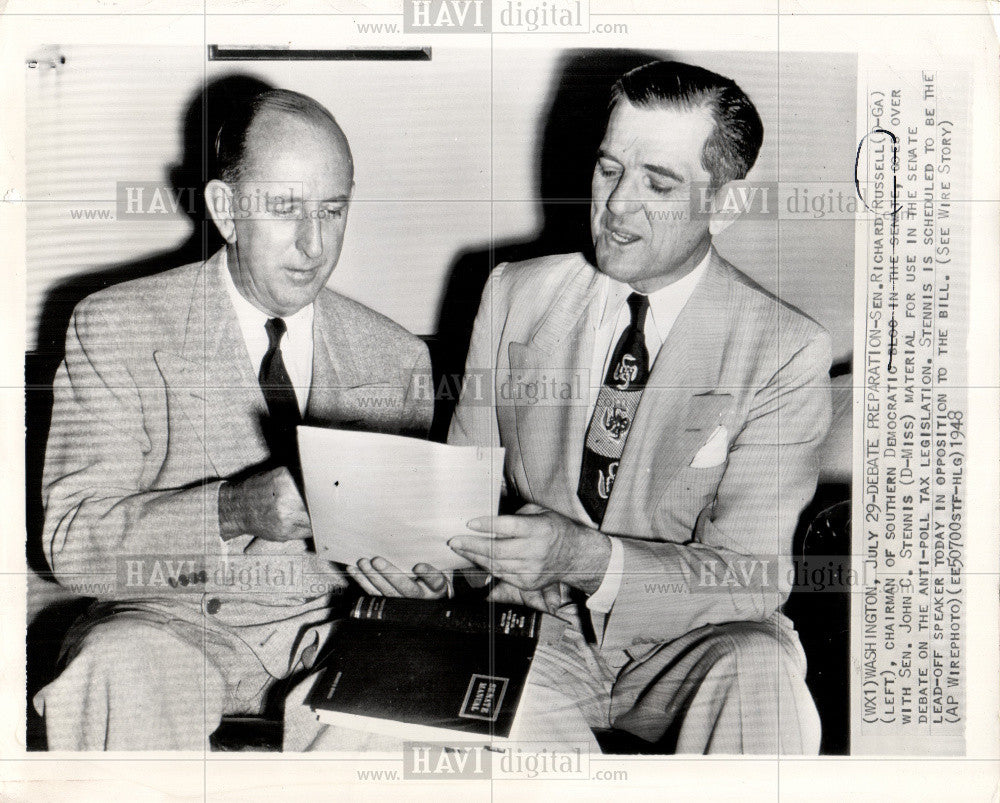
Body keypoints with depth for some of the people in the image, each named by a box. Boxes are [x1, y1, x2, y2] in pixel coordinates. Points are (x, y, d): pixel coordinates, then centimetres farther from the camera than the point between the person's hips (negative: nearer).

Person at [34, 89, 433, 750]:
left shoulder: (397, 356, 9)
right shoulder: (117, 327, 0)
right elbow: (72, 536, -8)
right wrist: (234, 510, -25)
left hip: (343, 623, 3)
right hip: (179, 621, -3)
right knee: (122, 666, -35)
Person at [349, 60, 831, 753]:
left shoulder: (787, 352, -8)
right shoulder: (513, 295, 2)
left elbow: (753, 576, -13)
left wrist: (586, 558, -30)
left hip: (683, 649, -2)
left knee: (760, 667, -34)